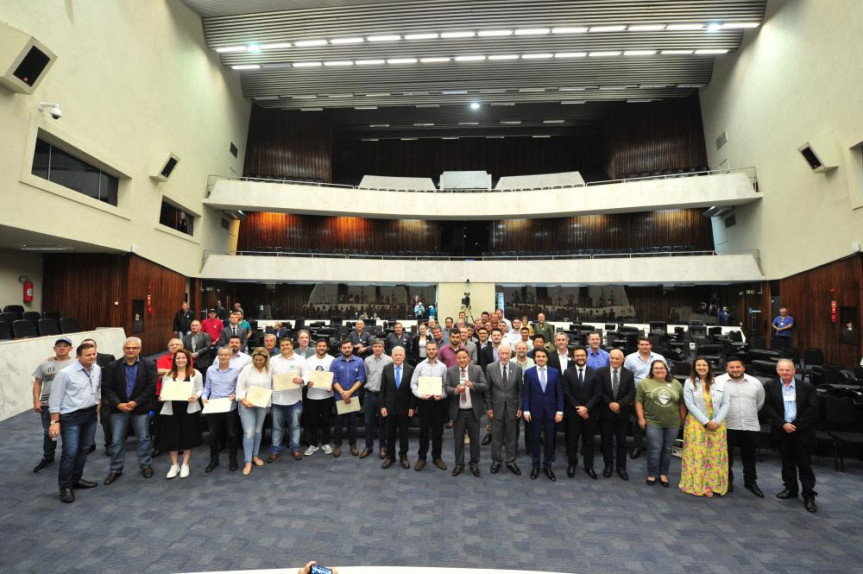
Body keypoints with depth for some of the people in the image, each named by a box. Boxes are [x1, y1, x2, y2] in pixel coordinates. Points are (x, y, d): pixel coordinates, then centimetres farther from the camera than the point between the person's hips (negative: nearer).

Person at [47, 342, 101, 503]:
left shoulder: (97, 369, 1)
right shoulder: (65, 373, -16)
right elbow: (55, 399, -12)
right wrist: (55, 422, -12)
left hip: (91, 414, 6)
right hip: (71, 417, -6)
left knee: (84, 449, 15)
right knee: (70, 452, -4)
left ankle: (76, 479, 30)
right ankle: (65, 487, 12)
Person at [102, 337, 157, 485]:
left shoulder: (149, 366, -5)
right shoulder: (113, 366, 0)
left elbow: (151, 387, -9)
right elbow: (107, 388, -3)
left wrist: (136, 402, -16)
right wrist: (118, 404, -15)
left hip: (140, 409, -1)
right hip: (118, 408, 1)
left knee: (143, 439, 10)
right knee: (116, 441, 9)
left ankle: (146, 465, 25)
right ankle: (115, 469, 25)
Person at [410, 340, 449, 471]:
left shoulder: (443, 367, 2)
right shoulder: (420, 366, 0)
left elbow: (446, 385, 2)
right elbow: (413, 383, -1)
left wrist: (442, 396, -14)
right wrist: (420, 395, -15)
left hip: (438, 401, 1)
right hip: (423, 401, -1)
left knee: (438, 431, 10)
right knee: (423, 431, 8)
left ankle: (437, 457, 24)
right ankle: (421, 457, 21)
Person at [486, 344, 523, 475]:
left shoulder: (517, 368, -5)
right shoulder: (490, 368, -8)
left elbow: (520, 389, 1)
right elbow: (487, 390, -3)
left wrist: (520, 407, 0)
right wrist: (488, 407, -4)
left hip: (512, 407, 1)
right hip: (496, 407, -1)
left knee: (511, 436, 12)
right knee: (496, 436, 10)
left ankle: (511, 461, 27)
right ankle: (496, 461, 27)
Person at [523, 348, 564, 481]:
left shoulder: (555, 372, 2)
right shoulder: (529, 372, -1)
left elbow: (559, 393, 2)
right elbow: (525, 393, -1)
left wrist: (560, 411, -4)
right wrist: (525, 410, -7)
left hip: (550, 411, 1)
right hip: (535, 411, -1)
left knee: (550, 440, 8)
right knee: (535, 439, 9)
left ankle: (547, 466, 23)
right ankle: (535, 465, 24)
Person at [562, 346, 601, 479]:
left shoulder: (594, 374, 2)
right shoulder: (567, 373, -2)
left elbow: (597, 394, -3)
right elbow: (566, 394, -6)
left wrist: (586, 407, -14)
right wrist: (578, 408, -12)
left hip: (589, 413, 1)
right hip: (572, 413, -1)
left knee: (588, 440, 9)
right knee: (572, 440, 8)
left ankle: (588, 465, 24)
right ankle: (572, 464, 23)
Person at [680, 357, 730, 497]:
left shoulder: (719, 384, 6)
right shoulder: (689, 383, -2)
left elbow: (726, 403, 2)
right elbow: (690, 404, -7)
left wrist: (717, 421, -10)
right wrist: (706, 422, -13)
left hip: (717, 424, 3)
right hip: (696, 424, -2)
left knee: (715, 456, 4)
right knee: (696, 455, -1)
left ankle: (710, 485, 13)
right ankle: (696, 485, 8)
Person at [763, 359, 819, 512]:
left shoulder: (807, 387, -3)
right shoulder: (771, 387, -1)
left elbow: (813, 409, -6)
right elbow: (768, 407, -2)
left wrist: (796, 425, -11)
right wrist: (783, 424, -11)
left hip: (802, 431, -1)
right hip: (782, 431, 1)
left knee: (805, 464, 3)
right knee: (787, 462, 13)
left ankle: (809, 495, 14)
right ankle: (791, 489, 27)